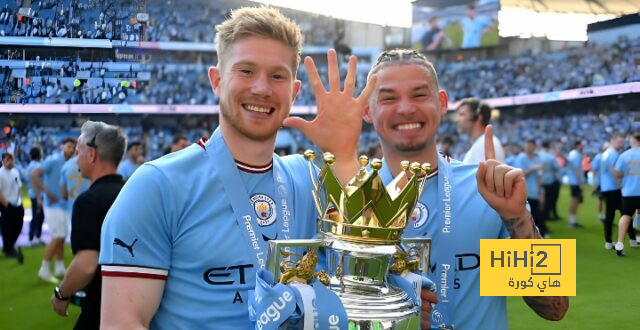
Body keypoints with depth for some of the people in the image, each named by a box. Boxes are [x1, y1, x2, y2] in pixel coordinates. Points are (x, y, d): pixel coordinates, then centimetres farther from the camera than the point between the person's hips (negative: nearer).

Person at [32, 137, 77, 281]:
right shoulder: (53, 160, -12)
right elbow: (34, 174, -19)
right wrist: (47, 192, -21)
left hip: (64, 205, 8)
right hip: (53, 205, -8)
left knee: (62, 237, 13)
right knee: (57, 237, -9)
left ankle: (60, 268, 22)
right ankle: (44, 269, -1)